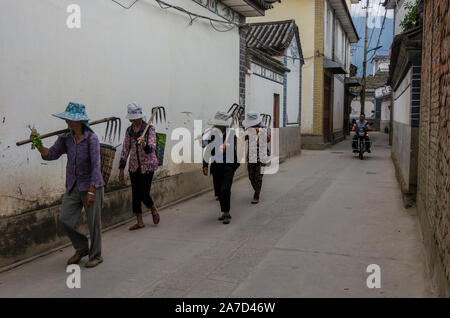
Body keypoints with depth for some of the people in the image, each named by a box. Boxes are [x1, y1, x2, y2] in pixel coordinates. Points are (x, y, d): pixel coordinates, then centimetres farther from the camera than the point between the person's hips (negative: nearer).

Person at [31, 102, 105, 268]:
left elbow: (96, 166, -19)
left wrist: (91, 192, -22)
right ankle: (82, 248, 23)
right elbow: (50, 154, 6)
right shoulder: (66, 139, 2)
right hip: (73, 186, 6)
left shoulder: (91, 138, -16)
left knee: (93, 222, 3)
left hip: (91, 185, -6)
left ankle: (96, 255, 22)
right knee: (65, 218, 1)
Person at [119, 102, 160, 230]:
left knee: (143, 193, -8)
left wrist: (144, 144, -44)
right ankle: (140, 222, 17)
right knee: (135, 194, 5)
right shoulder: (129, 131, 5)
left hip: (147, 165, -5)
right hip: (134, 166, 5)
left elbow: (152, 148, -21)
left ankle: (154, 210, 24)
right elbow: (125, 150, 8)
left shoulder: (150, 129, -10)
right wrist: (121, 169, 7)